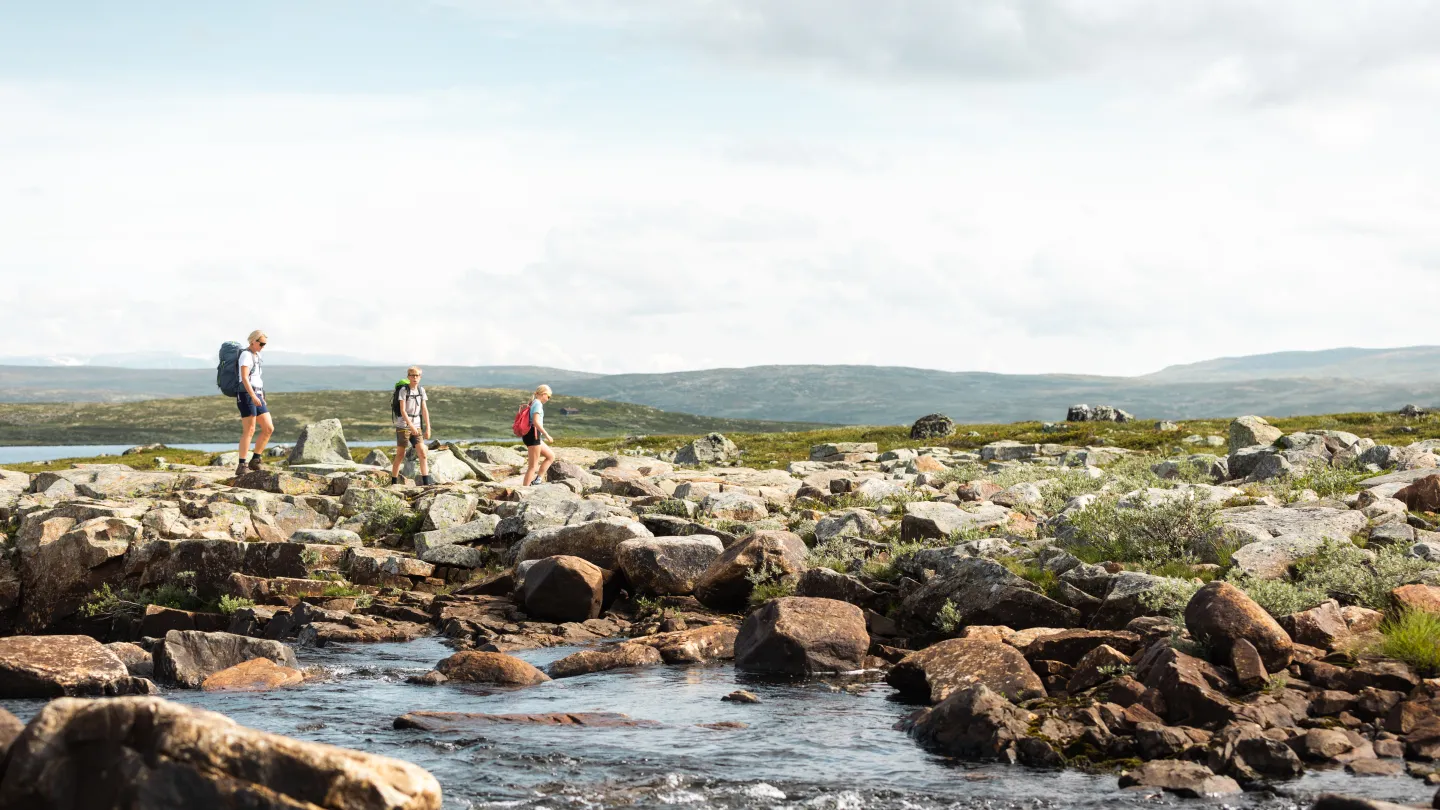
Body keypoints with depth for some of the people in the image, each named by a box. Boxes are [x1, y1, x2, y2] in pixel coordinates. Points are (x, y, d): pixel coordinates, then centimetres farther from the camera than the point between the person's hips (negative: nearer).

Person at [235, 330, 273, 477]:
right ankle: (241, 466, -9)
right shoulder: (246, 355, -9)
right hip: (246, 395, -9)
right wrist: (253, 396, -28)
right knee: (249, 431, -10)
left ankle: (255, 461, 9)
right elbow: (244, 378, -20)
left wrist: (262, 398, 23)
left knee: (269, 429, 3)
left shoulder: (256, 356, 19)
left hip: (257, 396, 9)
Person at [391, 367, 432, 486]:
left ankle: (426, 482, -10)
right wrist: (411, 425, -25)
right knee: (400, 455, 0)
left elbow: (424, 410, 6)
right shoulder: (403, 390, -9)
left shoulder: (421, 390, 5)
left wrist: (428, 428, 1)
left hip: (416, 426, 4)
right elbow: (403, 410, -16)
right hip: (403, 425, -4)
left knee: (422, 453, -7)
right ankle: (393, 483, 10)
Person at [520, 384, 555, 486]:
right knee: (533, 466, -7)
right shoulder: (538, 403, -11)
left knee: (551, 456, 17)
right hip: (533, 435, -10)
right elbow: (536, 422, -23)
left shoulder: (533, 403, 18)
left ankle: (538, 480, 11)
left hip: (529, 435, 10)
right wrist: (546, 434, -19)